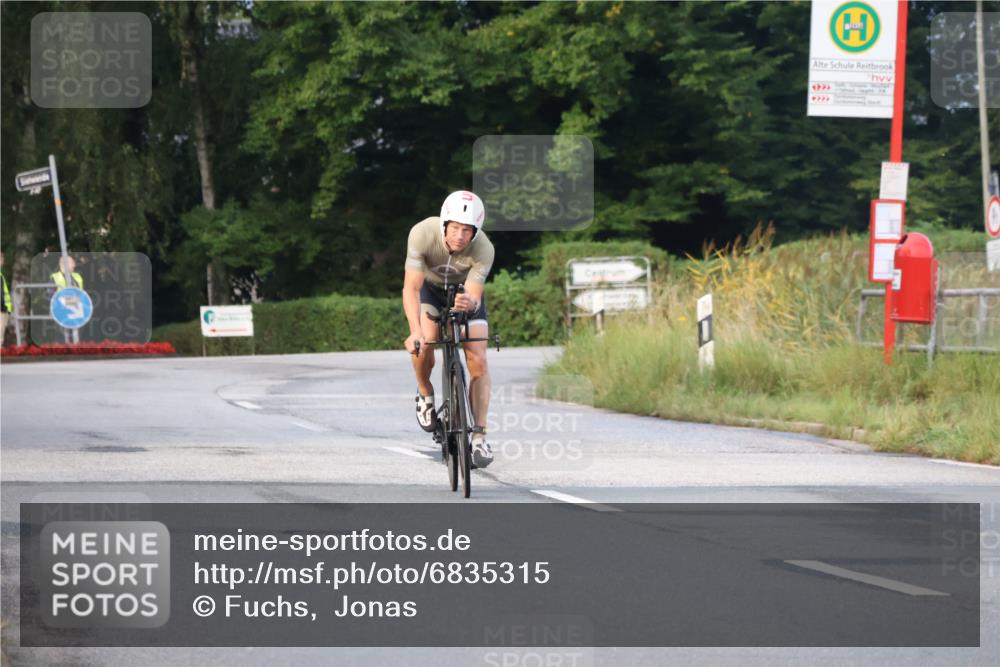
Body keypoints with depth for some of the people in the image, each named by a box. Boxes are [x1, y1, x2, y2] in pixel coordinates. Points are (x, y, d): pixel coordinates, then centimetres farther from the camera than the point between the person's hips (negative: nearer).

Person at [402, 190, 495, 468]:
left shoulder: (483, 250, -34)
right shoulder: (422, 234, -35)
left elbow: (475, 296, -34)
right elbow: (411, 288, -35)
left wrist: (470, 303, -59)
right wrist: (415, 331, -48)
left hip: (465, 292, 0)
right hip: (430, 286, 0)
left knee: (478, 360, -14)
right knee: (424, 345, -24)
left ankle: (479, 435, -7)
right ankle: (425, 394, 8)